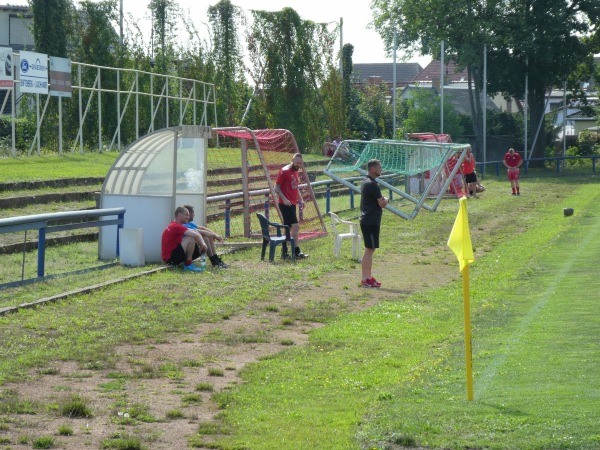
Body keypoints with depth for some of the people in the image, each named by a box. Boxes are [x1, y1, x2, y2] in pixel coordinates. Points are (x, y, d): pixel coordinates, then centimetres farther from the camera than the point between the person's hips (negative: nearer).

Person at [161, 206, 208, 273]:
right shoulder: (176, 226, -18)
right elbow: (196, 235, -26)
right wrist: (202, 244, -9)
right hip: (170, 258, -10)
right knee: (191, 238, -25)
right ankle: (188, 264, -16)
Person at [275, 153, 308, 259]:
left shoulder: (295, 171, 15)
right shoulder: (284, 171, -11)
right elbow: (276, 187, -13)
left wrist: (300, 199, 14)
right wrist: (284, 199, -24)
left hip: (292, 204, 9)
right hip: (286, 204, -9)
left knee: (288, 228, 10)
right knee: (295, 226, -15)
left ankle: (285, 252, 14)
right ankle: (297, 252, -15)